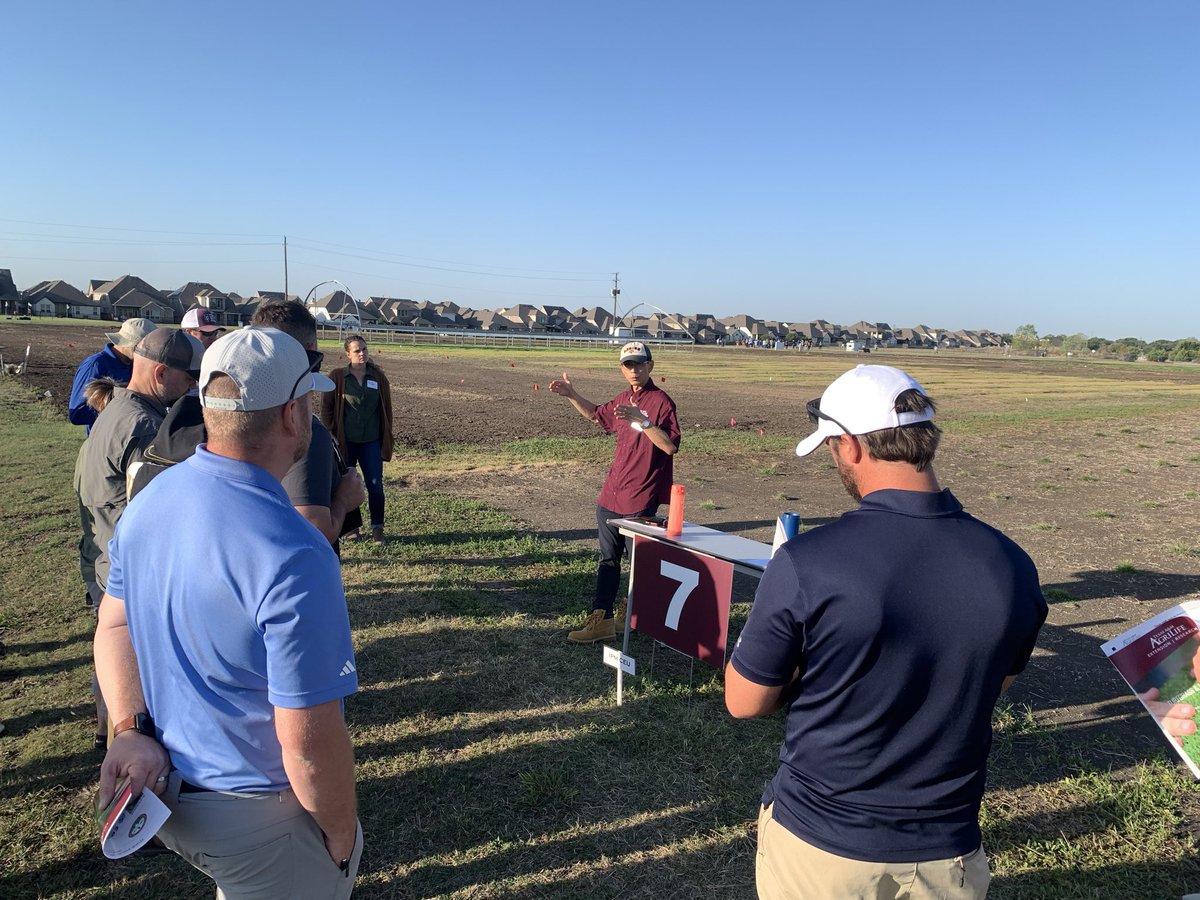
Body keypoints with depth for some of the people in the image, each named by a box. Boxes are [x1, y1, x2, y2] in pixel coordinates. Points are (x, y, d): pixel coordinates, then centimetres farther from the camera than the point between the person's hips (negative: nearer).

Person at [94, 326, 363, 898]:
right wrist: (342, 835, -12)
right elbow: (308, 741, -28)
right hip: (255, 819, -7)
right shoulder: (294, 556, -33)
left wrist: (130, 728, -3)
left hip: (163, 788, 7)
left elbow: (114, 624, 6)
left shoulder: (147, 503, -6)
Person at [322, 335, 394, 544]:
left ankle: (377, 528, 10)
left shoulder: (379, 377, 5)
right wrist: (332, 435, -4)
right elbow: (326, 409, 2)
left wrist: (386, 438, 4)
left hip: (371, 442, 1)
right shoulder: (337, 377, -1)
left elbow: (386, 409, 8)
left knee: (375, 485, -1)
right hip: (345, 441, -1)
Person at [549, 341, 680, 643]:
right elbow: (597, 415, 30)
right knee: (608, 559, 12)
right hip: (610, 496, 8)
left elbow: (671, 446, -24)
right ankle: (600, 619, 21)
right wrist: (572, 396, 19)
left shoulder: (661, 401, -13)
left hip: (640, 500, -8)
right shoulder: (623, 399, 11)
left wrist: (641, 420, -31)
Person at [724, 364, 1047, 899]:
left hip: (819, 845, -2)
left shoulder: (804, 563, -27)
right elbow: (993, 685, 5)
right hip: (944, 855, 3)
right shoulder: (1012, 568, -13)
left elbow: (744, 702, -13)